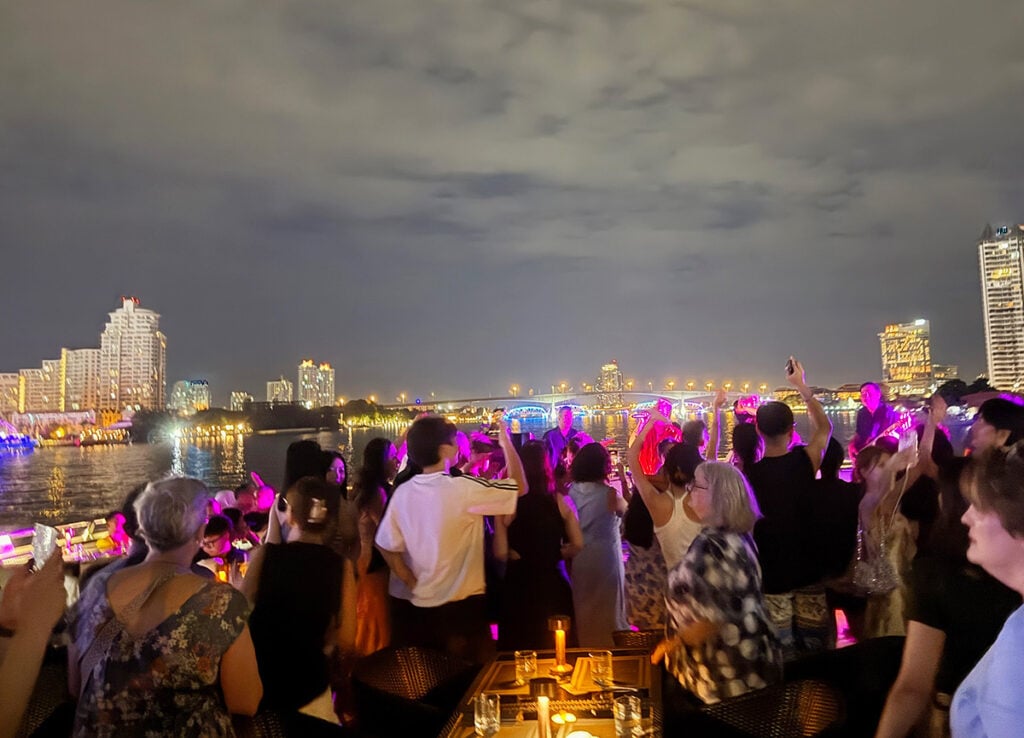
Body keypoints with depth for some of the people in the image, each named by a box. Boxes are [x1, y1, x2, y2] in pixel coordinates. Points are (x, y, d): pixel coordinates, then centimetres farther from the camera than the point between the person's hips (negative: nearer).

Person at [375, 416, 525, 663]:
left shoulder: (402, 492, -4)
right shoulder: (464, 489, -20)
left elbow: (387, 546, 0)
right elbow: (520, 486, -9)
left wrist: (412, 583, 5)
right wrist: (506, 443, 2)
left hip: (413, 603, 5)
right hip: (461, 604, -5)